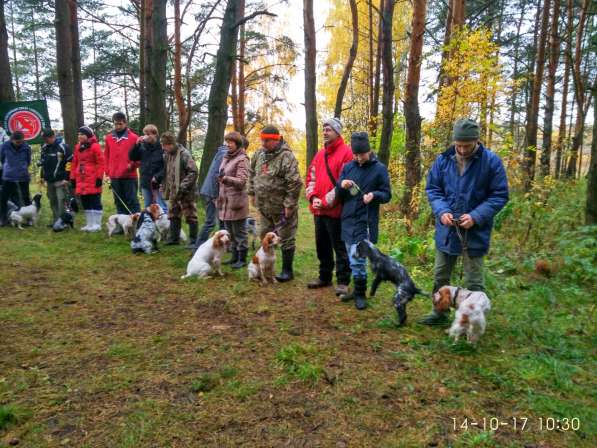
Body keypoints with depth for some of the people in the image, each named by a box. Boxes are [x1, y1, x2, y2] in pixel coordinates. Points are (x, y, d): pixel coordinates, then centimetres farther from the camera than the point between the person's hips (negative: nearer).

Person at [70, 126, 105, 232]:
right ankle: (89, 224, 21)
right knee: (85, 202, 12)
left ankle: (97, 224, 4)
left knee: (95, 202, -2)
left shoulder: (95, 146, -8)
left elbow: (101, 163, -11)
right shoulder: (78, 147, 14)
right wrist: (73, 178, 14)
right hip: (81, 180, 8)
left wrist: (99, 177, -15)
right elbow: (74, 163, 18)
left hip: (93, 180, -8)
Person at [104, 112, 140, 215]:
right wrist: (108, 172, 9)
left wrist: (132, 165, -12)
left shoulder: (134, 137, -3)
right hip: (114, 177, 4)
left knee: (132, 201, -2)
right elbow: (106, 156, 15)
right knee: (119, 202, 11)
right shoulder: (108, 138, 10)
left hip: (129, 176, -4)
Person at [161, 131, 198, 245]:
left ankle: (193, 240, 10)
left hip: (186, 193, -8)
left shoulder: (184, 154, -16)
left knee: (190, 216, 2)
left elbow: (193, 172, -19)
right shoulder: (166, 155, 7)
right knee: (174, 215, 15)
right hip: (173, 192, 8)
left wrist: (183, 186, -22)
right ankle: (174, 238, 27)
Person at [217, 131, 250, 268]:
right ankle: (234, 256, 26)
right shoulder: (226, 158, 15)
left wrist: (226, 178, -33)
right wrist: (220, 195, 21)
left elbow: (241, 181, -18)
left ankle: (242, 259, 9)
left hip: (236, 200, -8)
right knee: (229, 232, 15)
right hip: (225, 200, 8)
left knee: (239, 232, 0)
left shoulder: (242, 159, -10)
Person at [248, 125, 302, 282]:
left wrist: (289, 205, -22)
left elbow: (295, 183, -23)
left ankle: (287, 271, 16)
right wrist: (252, 193, 15)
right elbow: (252, 174, 19)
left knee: (286, 239, 4)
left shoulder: (286, 156, -19)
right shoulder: (259, 153, 5)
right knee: (265, 238, 18)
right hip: (264, 207, 8)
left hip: (282, 208, -8)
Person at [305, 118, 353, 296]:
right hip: (318, 210, 8)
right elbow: (311, 177, 14)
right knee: (322, 246, 17)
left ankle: (343, 282, 10)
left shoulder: (346, 153, -9)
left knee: (340, 247, 0)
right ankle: (324, 277, 30)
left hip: (336, 210, -8)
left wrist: (325, 201, -16)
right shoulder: (320, 154, 15)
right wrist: (313, 197, -4)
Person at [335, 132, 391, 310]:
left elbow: (387, 195, -2)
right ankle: (357, 290, 27)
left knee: (357, 258, -8)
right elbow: (338, 195, 9)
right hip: (348, 220, 5)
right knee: (353, 258, 13)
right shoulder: (348, 167, 6)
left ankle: (360, 293, 8)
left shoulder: (380, 169, -5)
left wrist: (374, 195, -22)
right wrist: (341, 186, -13)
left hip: (365, 222, -5)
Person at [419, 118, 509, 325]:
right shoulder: (443, 160, -2)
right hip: (446, 230, 4)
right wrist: (442, 211, -13)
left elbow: (499, 195, -7)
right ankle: (440, 313, 35)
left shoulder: (491, 161, -10)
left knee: (473, 281, 5)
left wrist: (476, 216, -20)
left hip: (475, 232, -4)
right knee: (440, 276, 16)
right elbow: (432, 189, 5)